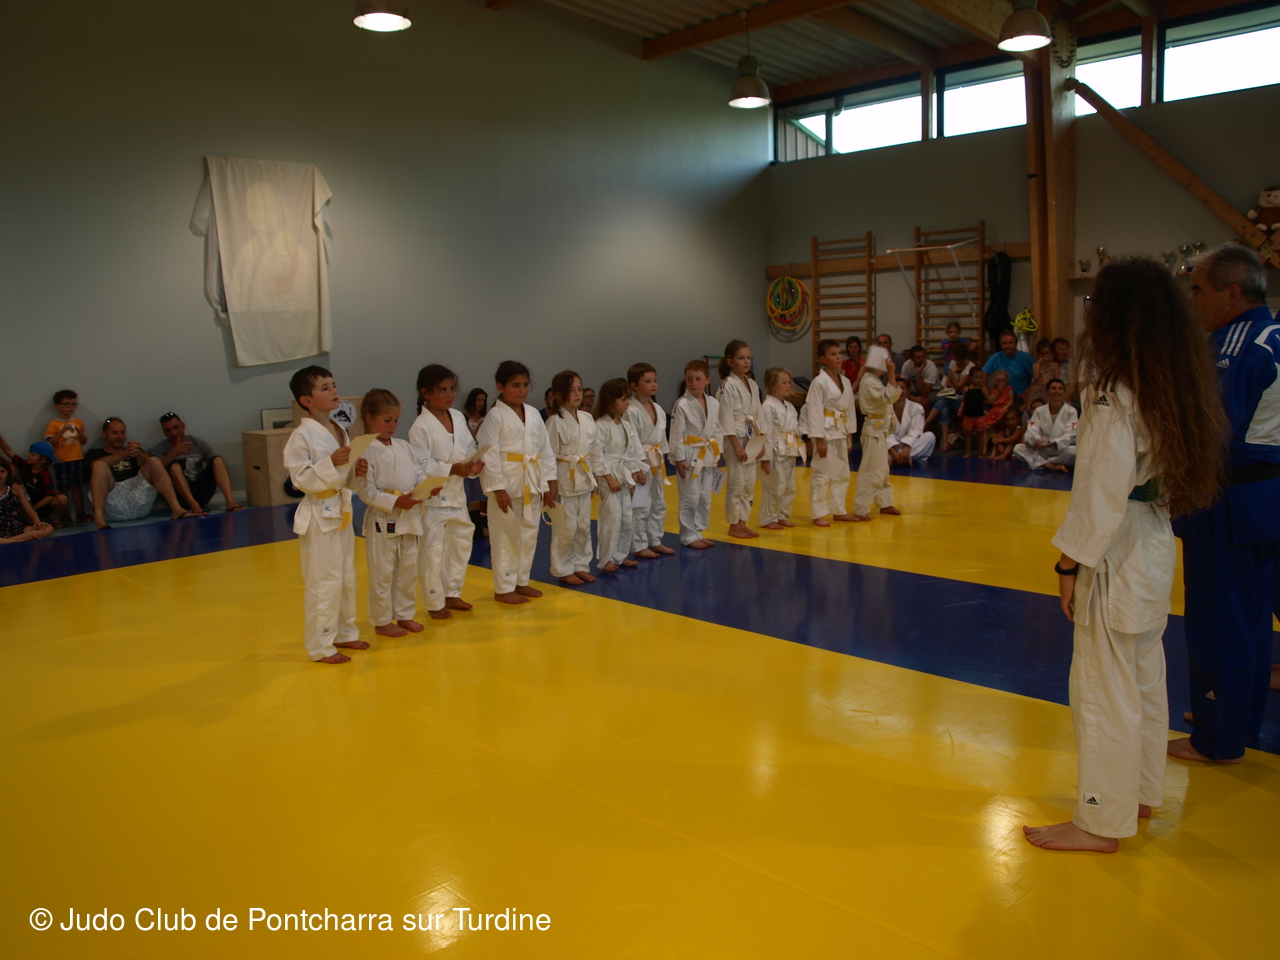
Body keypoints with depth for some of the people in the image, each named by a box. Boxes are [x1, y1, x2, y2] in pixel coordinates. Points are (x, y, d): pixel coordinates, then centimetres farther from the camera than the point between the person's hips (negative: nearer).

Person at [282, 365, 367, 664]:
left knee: (346, 577, 17)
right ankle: (320, 646, 10)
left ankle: (344, 632, 32)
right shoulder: (301, 435, -15)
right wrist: (330, 463, -28)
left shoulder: (340, 430, 8)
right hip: (319, 515, -8)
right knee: (323, 582, -2)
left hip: (342, 511, 8)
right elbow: (301, 478, -18)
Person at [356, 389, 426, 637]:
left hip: (409, 518, 7)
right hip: (382, 521, -7)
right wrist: (395, 502, -23)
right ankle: (382, 621, 17)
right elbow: (366, 491, -15)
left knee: (408, 570, 16)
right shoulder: (366, 451, -12)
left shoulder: (404, 446, 10)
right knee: (382, 574, 3)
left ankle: (404, 615, 31)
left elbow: (419, 473, 11)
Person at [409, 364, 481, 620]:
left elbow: (470, 448, 12)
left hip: (457, 494, 8)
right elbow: (420, 465, -19)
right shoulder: (421, 426, -15)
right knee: (432, 551, -2)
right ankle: (434, 603, 13)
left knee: (460, 543, 17)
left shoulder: (458, 417, 6)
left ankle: (452, 594, 34)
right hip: (432, 496, -8)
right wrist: (452, 469, -27)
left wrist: (474, 464, -9)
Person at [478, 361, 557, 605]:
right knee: (507, 536, 0)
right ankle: (503, 588, 11)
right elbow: (490, 454, -13)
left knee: (530, 534, 14)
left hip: (533, 483, 7)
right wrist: (498, 489, -18)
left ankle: (521, 581, 28)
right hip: (508, 483, -7)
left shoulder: (533, 414, 9)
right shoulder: (495, 416, -9)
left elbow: (545, 449, 12)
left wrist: (549, 483, 9)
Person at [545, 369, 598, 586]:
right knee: (566, 528, 0)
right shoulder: (555, 421, -12)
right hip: (564, 480, -6)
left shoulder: (587, 418, 6)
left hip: (584, 479, 6)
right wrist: (551, 484, -14)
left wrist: (593, 478, 13)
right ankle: (563, 570, 13)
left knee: (584, 526, 13)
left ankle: (581, 566, 26)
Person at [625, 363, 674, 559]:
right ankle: (639, 546, 7)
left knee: (659, 505, 16)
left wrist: (662, 461, 13)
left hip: (656, 463, 8)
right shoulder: (631, 411, -16)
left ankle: (655, 541, 28)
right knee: (640, 507, -4)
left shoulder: (658, 410, 8)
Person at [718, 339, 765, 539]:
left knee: (750, 484, 10)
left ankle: (743, 523, 21)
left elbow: (757, 415, 14)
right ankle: (734, 525, 10)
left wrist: (761, 442, 9)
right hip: (736, 439, -7)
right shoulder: (727, 386, -12)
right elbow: (727, 419, -15)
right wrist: (737, 446, -19)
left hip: (752, 438, 7)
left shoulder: (753, 384, 11)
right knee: (736, 483, -2)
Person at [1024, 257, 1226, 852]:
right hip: (1155, 542, 9)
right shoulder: (1175, 385, 8)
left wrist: (1072, 561, -15)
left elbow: (1102, 489, -21)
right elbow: (1175, 469, 13)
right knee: (1144, 677, 20)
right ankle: (1140, 793, 37)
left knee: (1104, 686, 2)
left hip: (1117, 553, -9)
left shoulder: (1115, 393, -19)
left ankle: (1100, 821, 16)